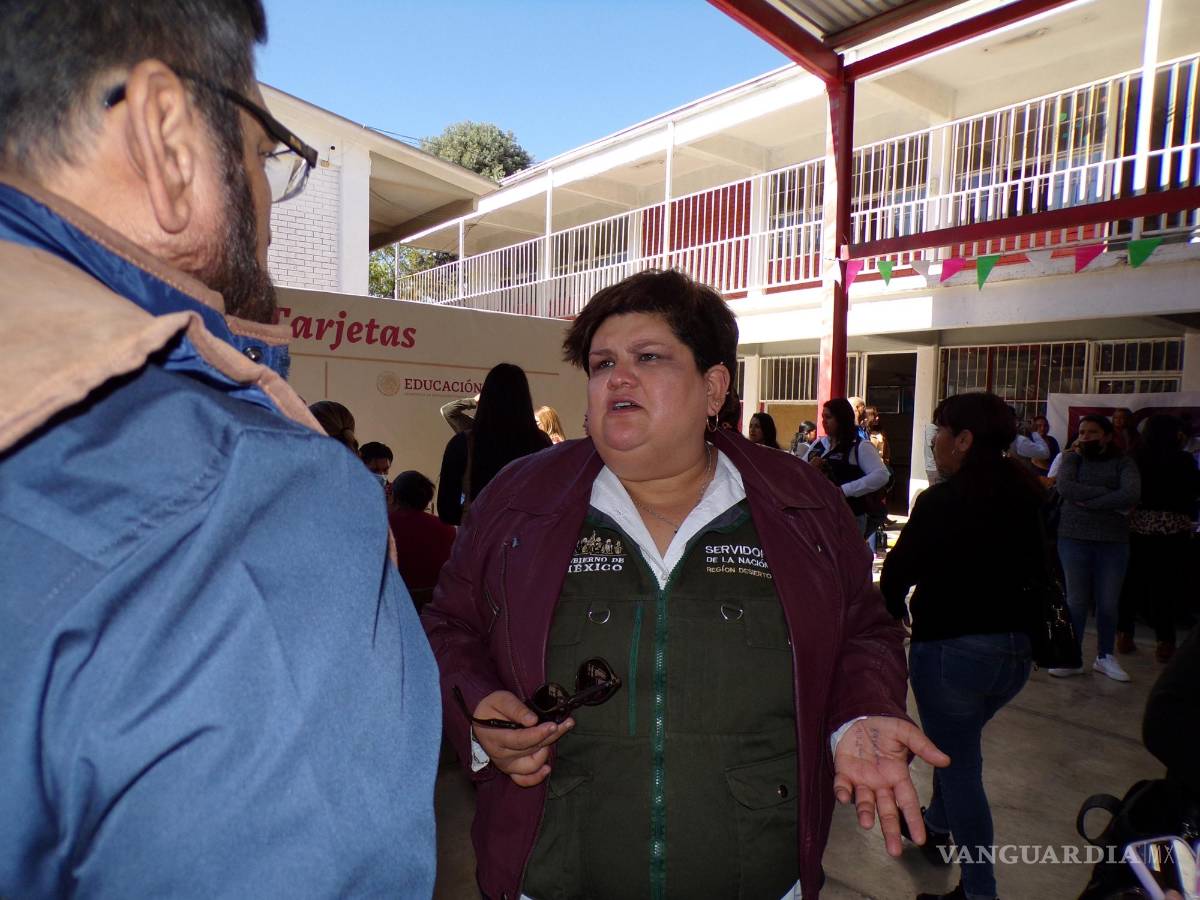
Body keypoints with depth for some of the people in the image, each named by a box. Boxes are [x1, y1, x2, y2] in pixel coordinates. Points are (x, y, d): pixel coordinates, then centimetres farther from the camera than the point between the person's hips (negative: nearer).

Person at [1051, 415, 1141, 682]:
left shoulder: (1123, 463, 2)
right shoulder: (1072, 458, 4)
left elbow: (1131, 495, -15)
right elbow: (1064, 487, -15)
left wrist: (1087, 501, -16)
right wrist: (1107, 494, -16)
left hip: (1113, 542, 0)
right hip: (1074, 539, 0)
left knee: (1109, 603, 9)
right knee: (1076, 601, 5)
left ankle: (1105, 657, 25)